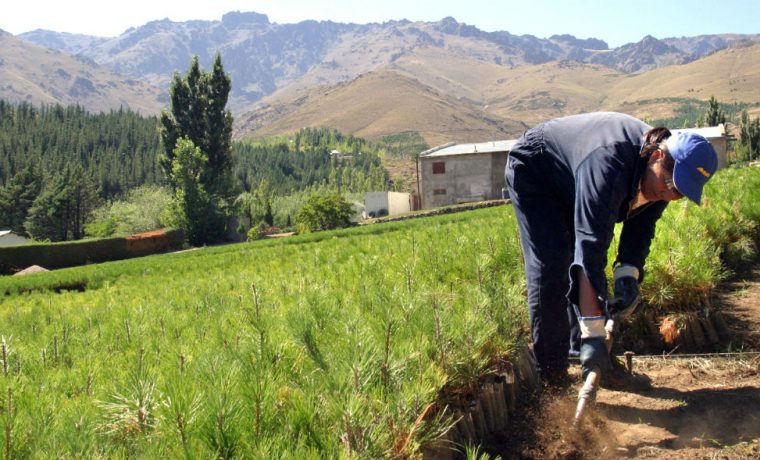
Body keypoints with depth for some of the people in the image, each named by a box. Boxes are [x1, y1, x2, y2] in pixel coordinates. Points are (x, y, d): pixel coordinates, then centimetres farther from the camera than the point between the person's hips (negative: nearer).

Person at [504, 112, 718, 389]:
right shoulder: (610, 163, -44)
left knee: (578, 267, 3)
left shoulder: (663, 173, -19)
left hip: (570, 184, 8)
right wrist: (593, 333, -49)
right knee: (550, 268, -15)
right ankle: (550, 370, -5)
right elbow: (591, 245, -48)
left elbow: (641, 228, -10)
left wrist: (628, 275, -30)